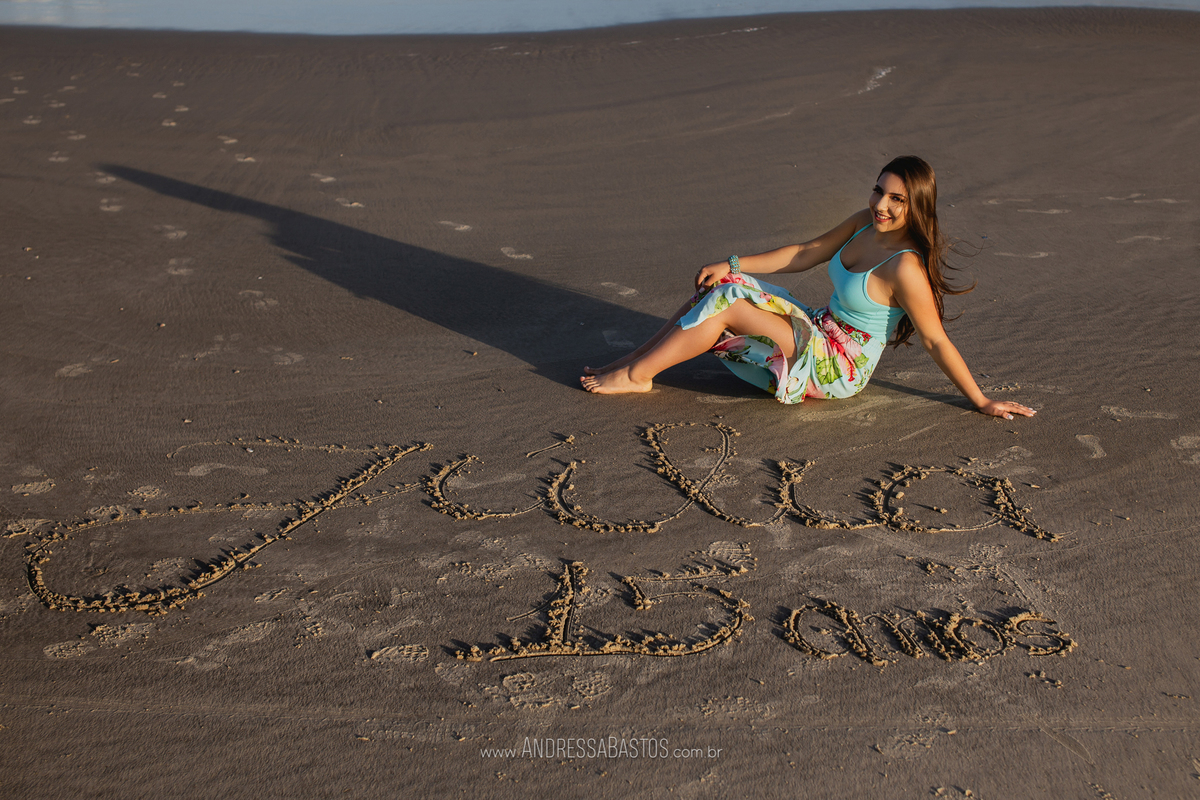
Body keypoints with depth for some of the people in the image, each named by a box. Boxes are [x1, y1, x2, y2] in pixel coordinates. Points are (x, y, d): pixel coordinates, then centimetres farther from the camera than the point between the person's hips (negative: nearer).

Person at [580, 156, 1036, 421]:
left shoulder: (904, 268, -23)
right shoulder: (866, 223, 1)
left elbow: (936, 342, -18)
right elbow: (804, 255, 8)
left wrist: (982, 402, -16)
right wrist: (732, 266, 2)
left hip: (837, 370, -8)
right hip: (819, 335, 8)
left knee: (726, 303, -18)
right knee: (723, 285, -1)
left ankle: (634, 376, -8)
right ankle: (635, 362, 0)